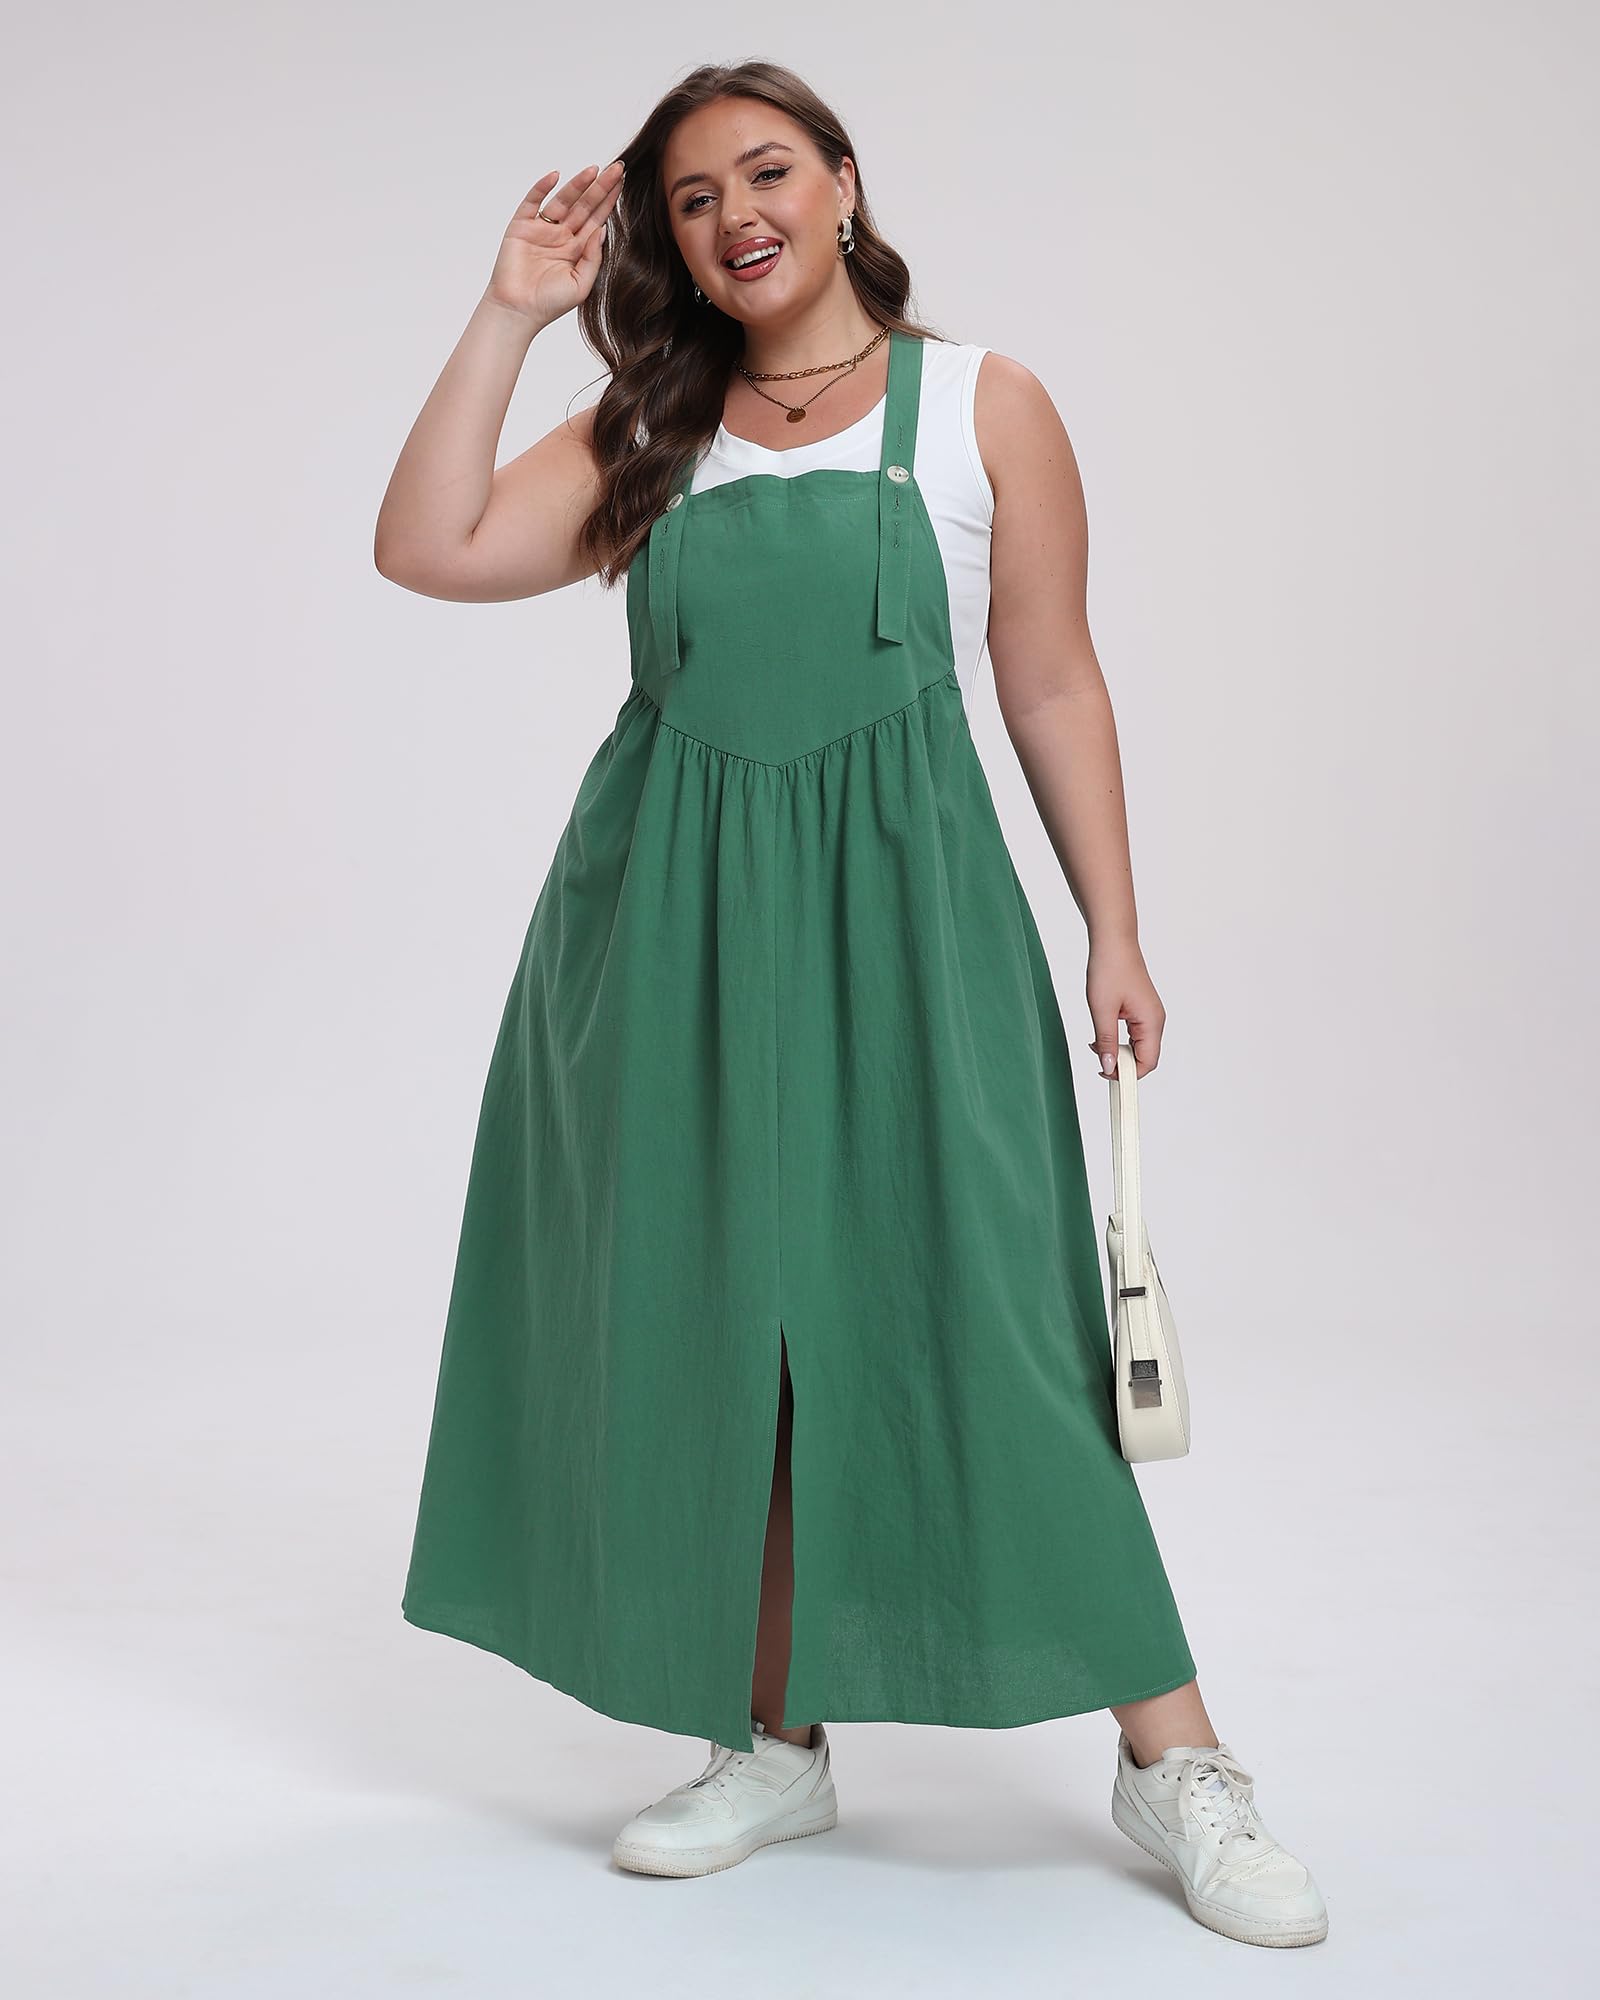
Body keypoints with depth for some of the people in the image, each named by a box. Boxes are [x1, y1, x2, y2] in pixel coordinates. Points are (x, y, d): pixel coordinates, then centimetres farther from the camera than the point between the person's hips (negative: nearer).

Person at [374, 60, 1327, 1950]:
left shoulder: (981, 405, 5)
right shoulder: (651, 433, 12)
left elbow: (1054, 687, 5)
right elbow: (427, 551, 1)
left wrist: (1115, 934, 1)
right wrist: (507, 317, 1)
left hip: (895, 899, -3)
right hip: (669, 918, 4)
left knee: (969, 1308, -7)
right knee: (710, 1322, 5)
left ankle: (1175, 1759, 4)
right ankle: (775, 1744, 20)